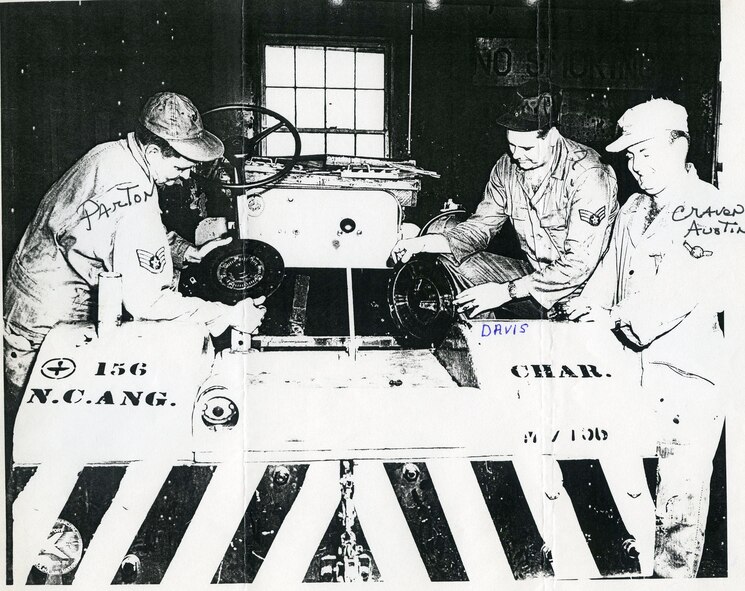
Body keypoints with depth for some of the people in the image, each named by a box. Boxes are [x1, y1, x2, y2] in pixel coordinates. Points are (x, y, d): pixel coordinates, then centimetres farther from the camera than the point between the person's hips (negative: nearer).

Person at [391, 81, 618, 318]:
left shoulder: (587, 175, -23)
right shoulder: (507, 167, -2)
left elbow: (579, 264, -26)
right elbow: (483, 223, 5)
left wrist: (507, 291, -29)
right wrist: (427, 242, -13)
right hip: (533, 274, 5)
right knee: (451, 262, -8)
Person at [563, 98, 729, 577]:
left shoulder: (712, 211, -10)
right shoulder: (634, 209, 15)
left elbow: (686, 289, -22)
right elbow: (610, 272, 18)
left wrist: (615, 316, -25)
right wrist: (585, 308, 0)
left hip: (688, 375, -7)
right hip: (631, 366, 7)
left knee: (679, 497, 0)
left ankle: (672, 575, 14)